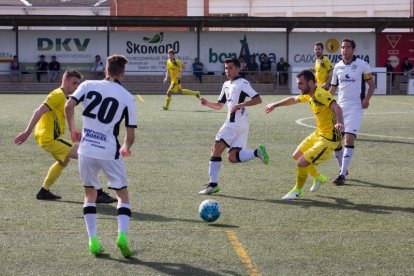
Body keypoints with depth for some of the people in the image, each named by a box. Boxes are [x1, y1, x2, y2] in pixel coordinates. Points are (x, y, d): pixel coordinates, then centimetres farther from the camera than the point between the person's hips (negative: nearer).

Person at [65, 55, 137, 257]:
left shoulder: (88, 85, 4)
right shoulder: (127, 97, 0)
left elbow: (69, 106, -9)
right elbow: (130, 135, 0)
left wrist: (72, 130, 8)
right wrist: (125, 148, 22)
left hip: (86, 150, 2)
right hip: (109, 152, -2)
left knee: (90, 193, 19)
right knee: (123, 195, 13)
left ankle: (93, 240, 7)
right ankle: (122, 236, -9)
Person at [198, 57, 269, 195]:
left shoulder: (242, 83, -6)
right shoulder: (226, 85, 21)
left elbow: (258, 99, -14)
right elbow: (219, 105, 28)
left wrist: (241, 105, -24)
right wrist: (207, 103, 10)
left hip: (236, 123, -9)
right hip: (234, 123, 9)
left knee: (216, 150, -5)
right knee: (232, 157, -2)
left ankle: (213, 184, -4)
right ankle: (257, 152, -7)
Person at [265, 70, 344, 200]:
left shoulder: (320, 94, -24)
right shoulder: (309, 95, 6)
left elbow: (336, 107, -40)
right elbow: (294, 99, 27)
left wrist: (340, 123, -59)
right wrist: (275, 105, 33)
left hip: (328, 140, -10)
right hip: (318, 134, 10)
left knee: (302, 163, -12)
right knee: (297, 156, 22)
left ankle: (297, 191, 14)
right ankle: (318, 178, 40)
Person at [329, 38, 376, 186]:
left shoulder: (362, 65, -4)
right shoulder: (337, 67, 9)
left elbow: (372, 84, 2)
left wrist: (367, 98, -15)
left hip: (356, 107, -5)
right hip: (340, 107, 5)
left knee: (349, 139, -15)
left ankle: (342, 174, -15)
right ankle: (343, 169, 26)